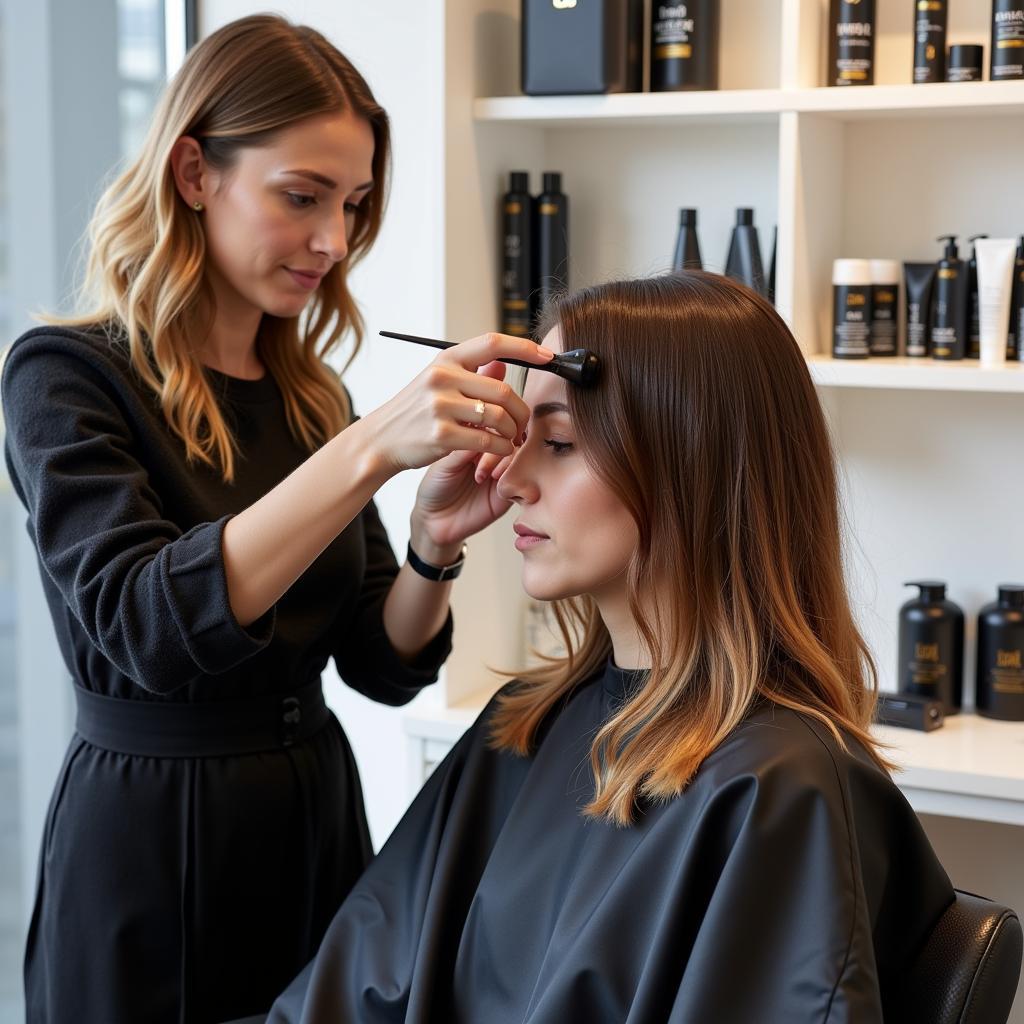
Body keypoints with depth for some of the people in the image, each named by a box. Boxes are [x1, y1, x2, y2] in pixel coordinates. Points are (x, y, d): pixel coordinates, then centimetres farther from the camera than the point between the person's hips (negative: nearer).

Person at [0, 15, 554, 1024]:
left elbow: (384, 664, 4)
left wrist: (434, 546, -17)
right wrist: (369, 449, -33)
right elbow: (141, 625, -26)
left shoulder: (308, 394, 7)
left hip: (318, 817, 6)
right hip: (149, 840, -6)